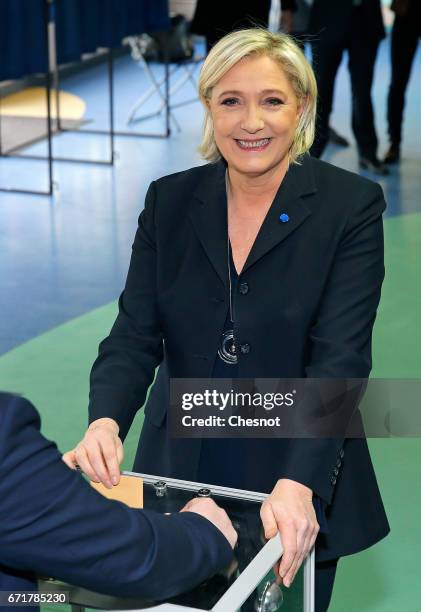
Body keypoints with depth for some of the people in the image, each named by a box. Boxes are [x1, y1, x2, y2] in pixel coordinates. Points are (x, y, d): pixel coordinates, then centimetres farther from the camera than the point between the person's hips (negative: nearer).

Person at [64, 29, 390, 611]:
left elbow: (340, 359, -17)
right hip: (178, 474, 2)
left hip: (298, 483, -2)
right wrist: (105, 422, -24)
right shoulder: (169, 201, 0)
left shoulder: (352, 205, -9)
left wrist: (299, 484, -30)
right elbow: (135, 335, -4)